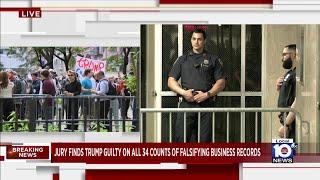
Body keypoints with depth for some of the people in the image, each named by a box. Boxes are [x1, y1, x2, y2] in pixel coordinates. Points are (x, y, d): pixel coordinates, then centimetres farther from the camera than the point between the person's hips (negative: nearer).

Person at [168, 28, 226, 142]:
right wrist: (183, 92, -7)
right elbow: (171, 81, 11)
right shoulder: (182, 59, 17)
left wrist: (207, 94, -9)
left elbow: (221, 82, 7)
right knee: (180, 138, -8)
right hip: (186, 103, 1)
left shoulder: (213, 60, 13)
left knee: (205, 140, -2)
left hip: (206, 103, 0)